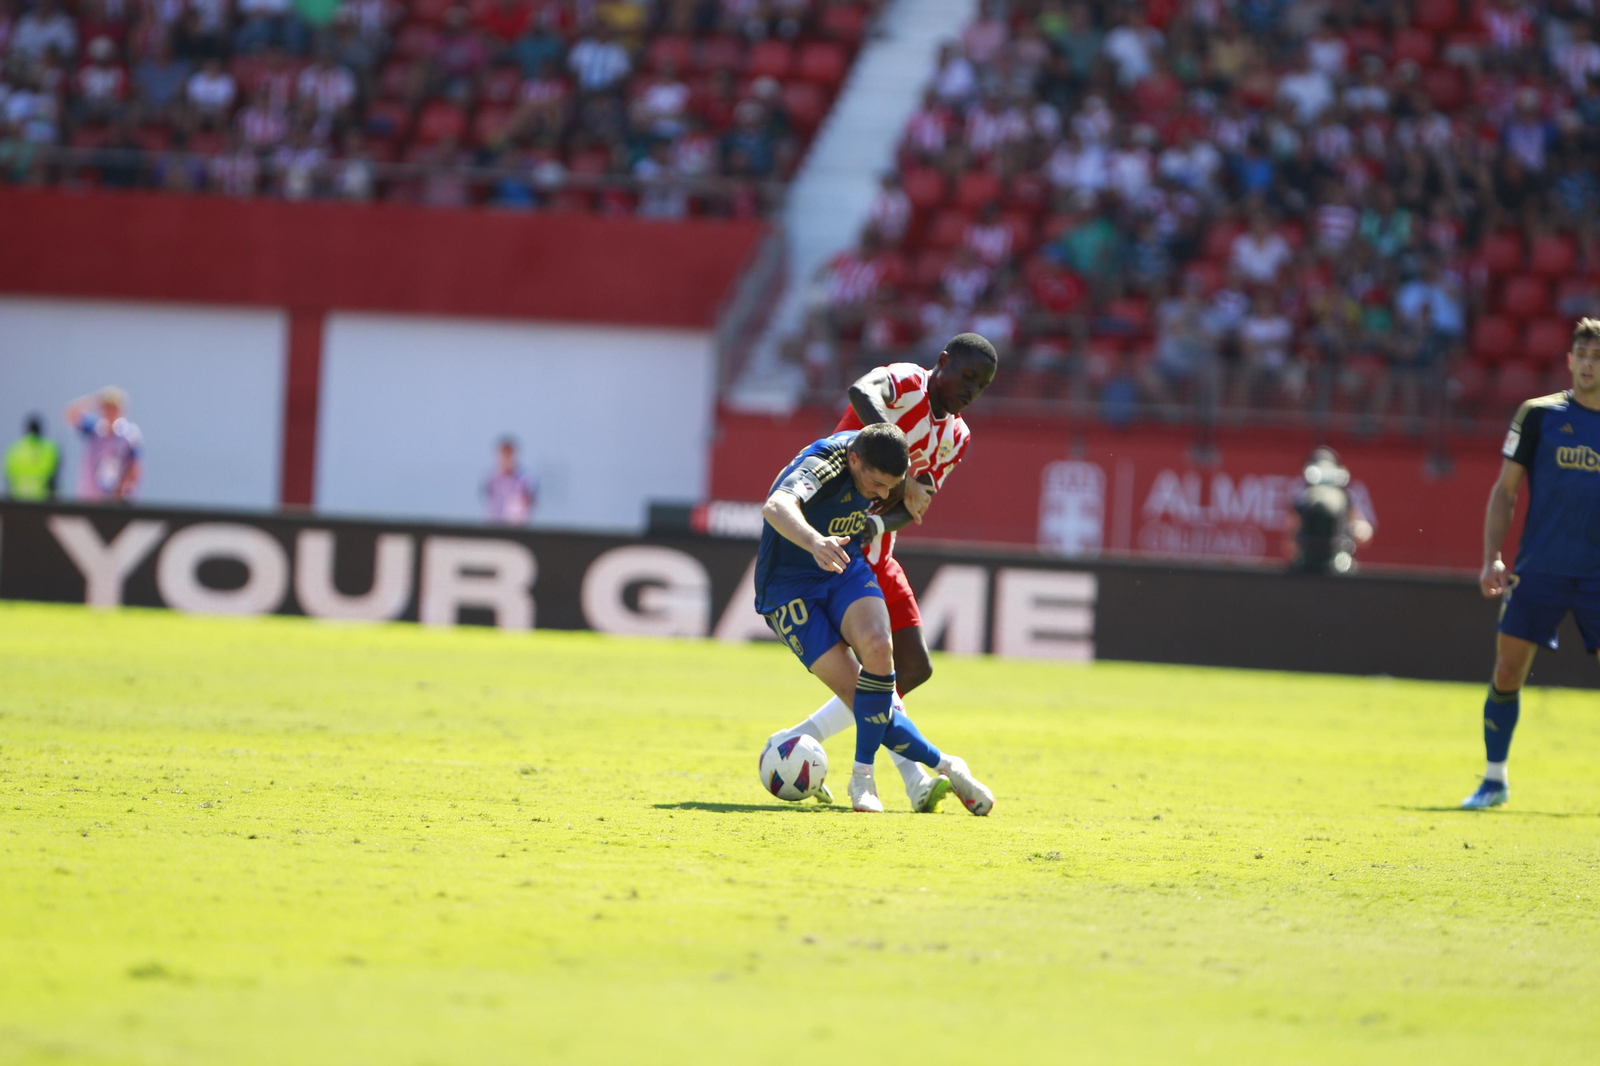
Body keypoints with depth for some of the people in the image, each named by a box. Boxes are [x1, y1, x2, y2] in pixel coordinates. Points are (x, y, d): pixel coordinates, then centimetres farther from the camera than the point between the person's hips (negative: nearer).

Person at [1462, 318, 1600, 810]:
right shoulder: (1538, 415, 3)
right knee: (1507, 671, -5)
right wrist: (1492, 559, -5)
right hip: (1539, 568, -1)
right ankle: (1495, 779, 9)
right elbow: (1505, 491, 4)